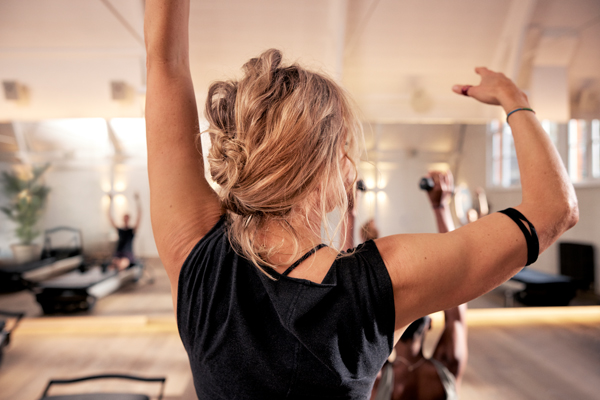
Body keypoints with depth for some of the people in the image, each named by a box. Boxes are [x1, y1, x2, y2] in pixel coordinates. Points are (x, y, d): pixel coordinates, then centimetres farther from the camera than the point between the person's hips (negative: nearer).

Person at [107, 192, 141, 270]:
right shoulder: (119, 230, 13)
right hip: (117, 254, 0)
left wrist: (137, 200, -11)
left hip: (128, 255, 0)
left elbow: (139, 217, -3)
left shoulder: (133, 230, 7)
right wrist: (111, 201, 5)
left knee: (122, 263, -33)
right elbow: (110, 218, 10)